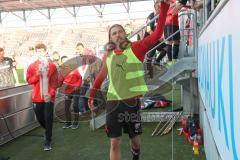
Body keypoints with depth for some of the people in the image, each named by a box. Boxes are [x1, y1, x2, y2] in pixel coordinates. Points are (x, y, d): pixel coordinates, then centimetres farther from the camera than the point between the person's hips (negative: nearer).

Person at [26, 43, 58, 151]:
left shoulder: (52, 66, 0)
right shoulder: (32, 66, 4)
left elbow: (55, 81, -1)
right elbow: (29, 80, -1)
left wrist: (51, 93, -13)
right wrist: (36, 75, -19)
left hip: (49, 97, -2)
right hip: (37, 97, 2)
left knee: (48, 119, -2)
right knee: (39, 118, 12)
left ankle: (47, 142, 7)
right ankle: (48, 131, 41)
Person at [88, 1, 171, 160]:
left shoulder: (136, 48, -5)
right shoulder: (108, 56, 5)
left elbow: (157, 34, -16)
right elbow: (101, 76, 18)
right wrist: (92, 95, 23)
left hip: (131, 101, -2)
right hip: (113, 102, 2)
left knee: (135, 138, 18)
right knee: (114, 143, 4)